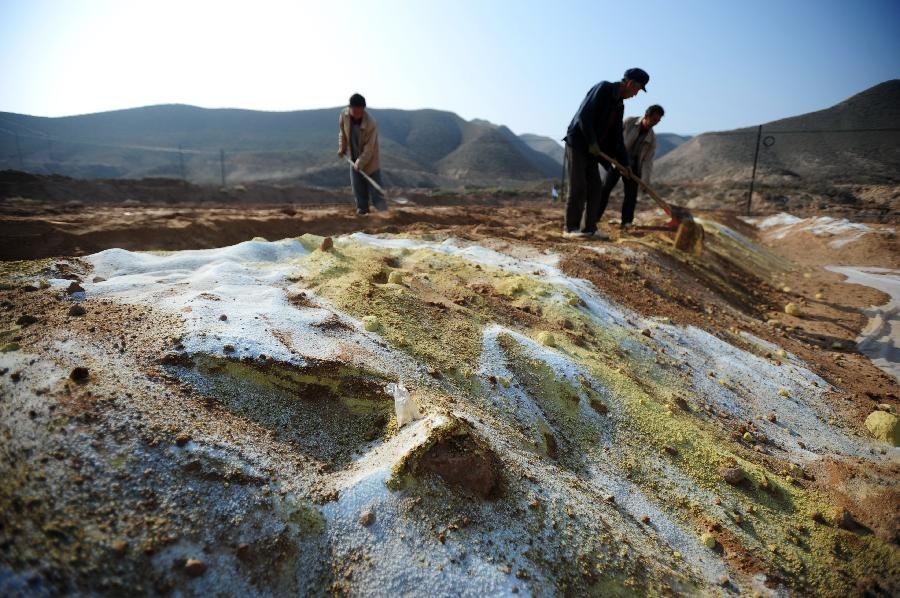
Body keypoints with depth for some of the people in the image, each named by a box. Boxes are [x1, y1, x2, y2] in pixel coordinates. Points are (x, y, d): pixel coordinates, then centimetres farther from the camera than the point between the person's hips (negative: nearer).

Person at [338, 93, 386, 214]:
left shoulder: (371, 123, -28)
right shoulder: (344, 114, -12)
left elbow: (369, 148, -26)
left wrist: (360, 163, -28)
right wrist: (342, 148, 6)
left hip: (370, 161, -5)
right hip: (354, 160, 5)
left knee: (375, 191, -6)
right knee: (358, 191, 8)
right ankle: (362, 211, 19)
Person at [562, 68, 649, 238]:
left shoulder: (619, 106, 15)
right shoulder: (603, 88, -9)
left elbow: (617, 137, 17)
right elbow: (584, 115, -19)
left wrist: (624, 162, 14)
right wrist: (592, 142, -18)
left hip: (591, 150, 8)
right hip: (577, 143, -8)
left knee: (595, 188, 3)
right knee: (578, 187, -9)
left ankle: (588, 228, 7)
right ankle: (571, 228, -2)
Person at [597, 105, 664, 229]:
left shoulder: (652, 138, -3)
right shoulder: (629, 122, -10)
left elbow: (647, 160, -8)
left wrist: (645, 180, -18)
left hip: (633, 166, 3)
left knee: (631, 193, -3)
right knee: (605, 187, -8)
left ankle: (626, 222, 3)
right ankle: (595, 216, -1)